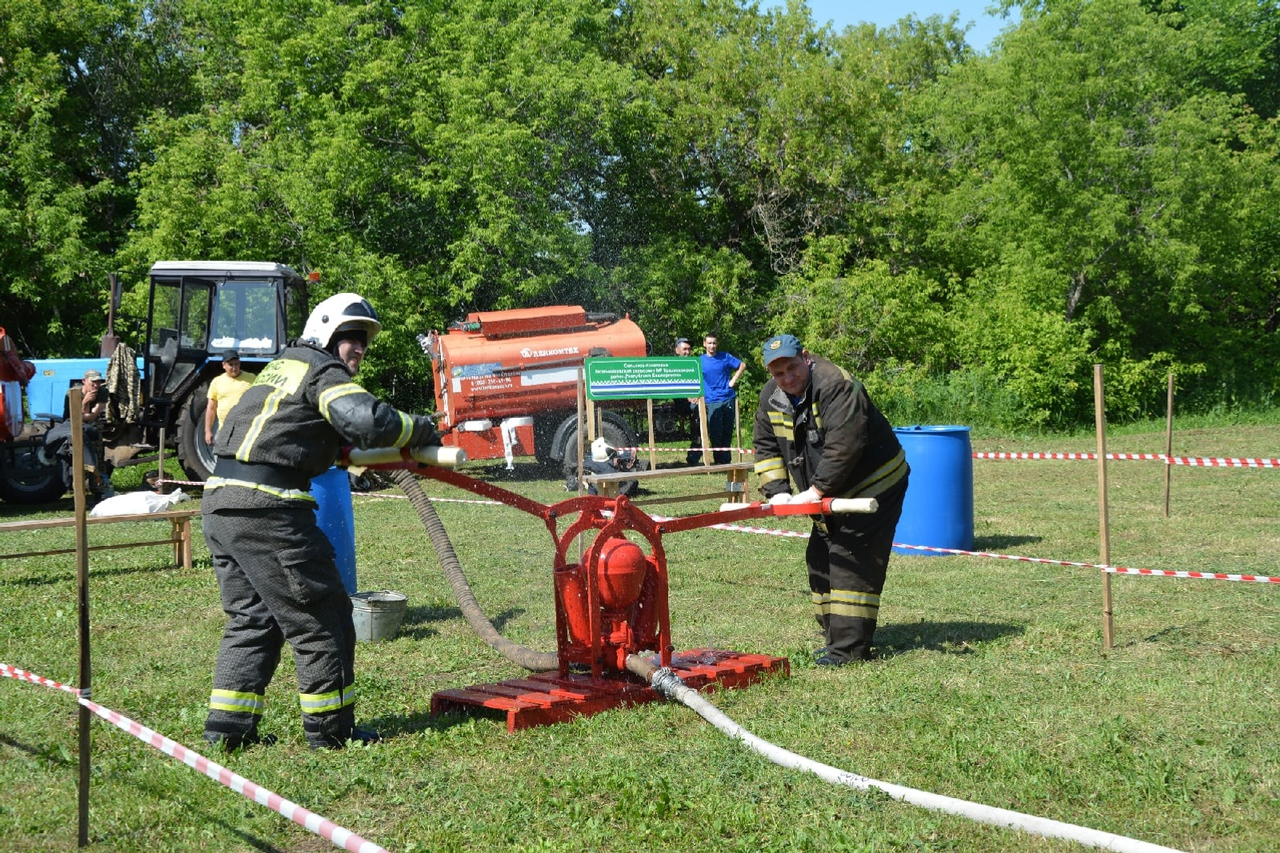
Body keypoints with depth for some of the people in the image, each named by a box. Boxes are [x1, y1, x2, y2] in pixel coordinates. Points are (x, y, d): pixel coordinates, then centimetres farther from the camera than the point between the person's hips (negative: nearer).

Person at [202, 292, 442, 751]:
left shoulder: (282, 366, 25)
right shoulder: (322, 372, -4)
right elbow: (368, 420, -20)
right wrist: (420, 429, -5)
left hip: (219, 502, 9)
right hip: (266, 509, -9)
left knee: (251, 619, 17)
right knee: (320, 618, 2)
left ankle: (228, 726, 17)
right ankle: (330, 728, 10)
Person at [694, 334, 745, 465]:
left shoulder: (725, 357, 5)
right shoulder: (700, 361, 4)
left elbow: (742, 365, 12)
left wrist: (733, 381, 4)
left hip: (728, 399, 1)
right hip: (712, 402, -1)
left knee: (727, 432, 5)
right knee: (715, 434, -3)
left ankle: (726, 460, 13)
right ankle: (718, 461, 5)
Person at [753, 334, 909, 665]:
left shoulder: (836, 386, -27)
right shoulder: (771, 397, 0)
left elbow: (844, 446, -33)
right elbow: (765, 446, 7)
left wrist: (816, 490, -29)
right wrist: (776, 490, -7)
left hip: (873, 486, -9)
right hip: (832, 495, 9)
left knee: (850, 560, -14)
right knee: (820, 560, 10)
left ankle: (848, 648, -12)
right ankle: (836, 635, 21)